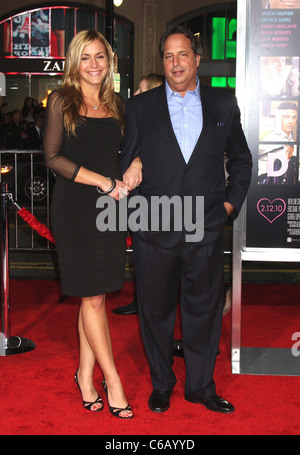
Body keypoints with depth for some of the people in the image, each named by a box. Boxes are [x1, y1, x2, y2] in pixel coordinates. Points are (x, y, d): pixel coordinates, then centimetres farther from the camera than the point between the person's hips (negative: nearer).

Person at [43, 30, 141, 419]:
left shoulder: (116, 104, 12)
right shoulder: (61, 101, -1)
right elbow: (53, 157, -7)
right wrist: (102, 181, -13)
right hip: (75, 206, -4)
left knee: (95, 296, 7)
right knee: (93, 297, -3)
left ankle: (86, 374, 20)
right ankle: (112, 380, 7)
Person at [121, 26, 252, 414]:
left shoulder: (224, 106, 7)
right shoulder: (140, 106, 5)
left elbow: (241, 159, 17)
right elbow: (126, 162, 7)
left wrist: (231, 201, 6)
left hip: (206, 229, 1)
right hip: (154, 229, 0)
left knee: (204, 310, 10)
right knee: (155, 309, 10)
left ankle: (200, 386, 27)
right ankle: (161, 385, 29)